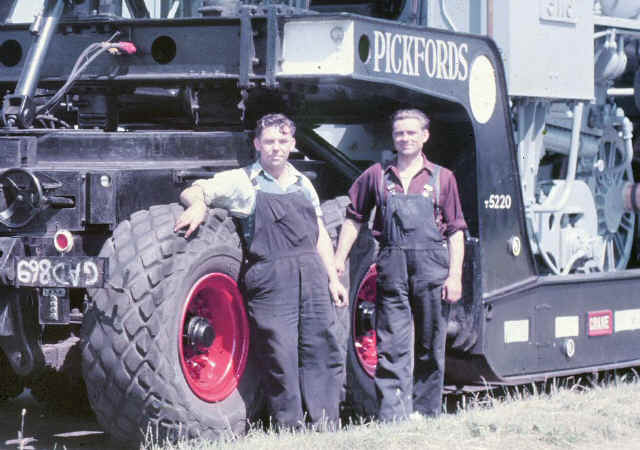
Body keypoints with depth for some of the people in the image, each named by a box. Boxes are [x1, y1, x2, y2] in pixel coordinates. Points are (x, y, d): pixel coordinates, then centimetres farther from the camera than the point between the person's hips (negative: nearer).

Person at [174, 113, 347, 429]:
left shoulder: (303, 185, 19)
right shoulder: (242, 182, 5)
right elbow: (191, 192, 4)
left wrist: (333, 279, 15)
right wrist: (198, 205, -20)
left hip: (312, 276, 5)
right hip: (270, 281, -5)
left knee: (322, 354, 3)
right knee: (280, 357, -6)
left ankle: (326, 429, 8)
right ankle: (289, 430, 0)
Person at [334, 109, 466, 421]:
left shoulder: (442, 178, 8)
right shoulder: (377, 176, 11)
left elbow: (455, 231, 6)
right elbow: (354, 220, 16)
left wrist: (455, 276, -2)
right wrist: (338, 262, 9)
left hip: (432, 267, 0)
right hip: (392, 268, 0)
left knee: (430, 348, 7)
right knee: (391, 348, -5)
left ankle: (426, 413, 17)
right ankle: (392, 418, -7)